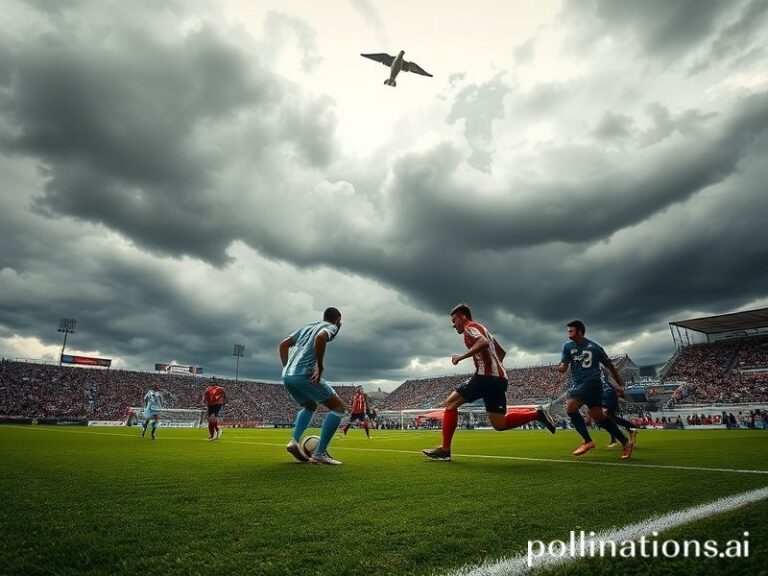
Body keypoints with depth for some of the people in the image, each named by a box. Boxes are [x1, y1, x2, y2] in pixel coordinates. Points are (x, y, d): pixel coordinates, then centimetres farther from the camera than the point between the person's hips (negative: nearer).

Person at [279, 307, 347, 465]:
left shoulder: (307, 326, 28)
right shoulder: (331, 327, 6)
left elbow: (283, 345, 27)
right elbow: (320, 337, -19)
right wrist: (320, 367, -15)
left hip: (287, 376, 8)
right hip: (304, 374, -8)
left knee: (309, 406, 31)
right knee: (339, 407, 4)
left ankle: (295, 441, 9)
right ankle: (320, 453, -4)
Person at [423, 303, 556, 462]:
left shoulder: (470, 327, -1)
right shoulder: (481, 328, 27)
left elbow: (484, 342, -24)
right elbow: (501, 352, 33)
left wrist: (461, 357, -19)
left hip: (486, 376, -9)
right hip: (499, 377, 9)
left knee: (451, 402, -3)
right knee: (499, 424, 10)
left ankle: (445, 450, -5)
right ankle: (536, 413, 2)